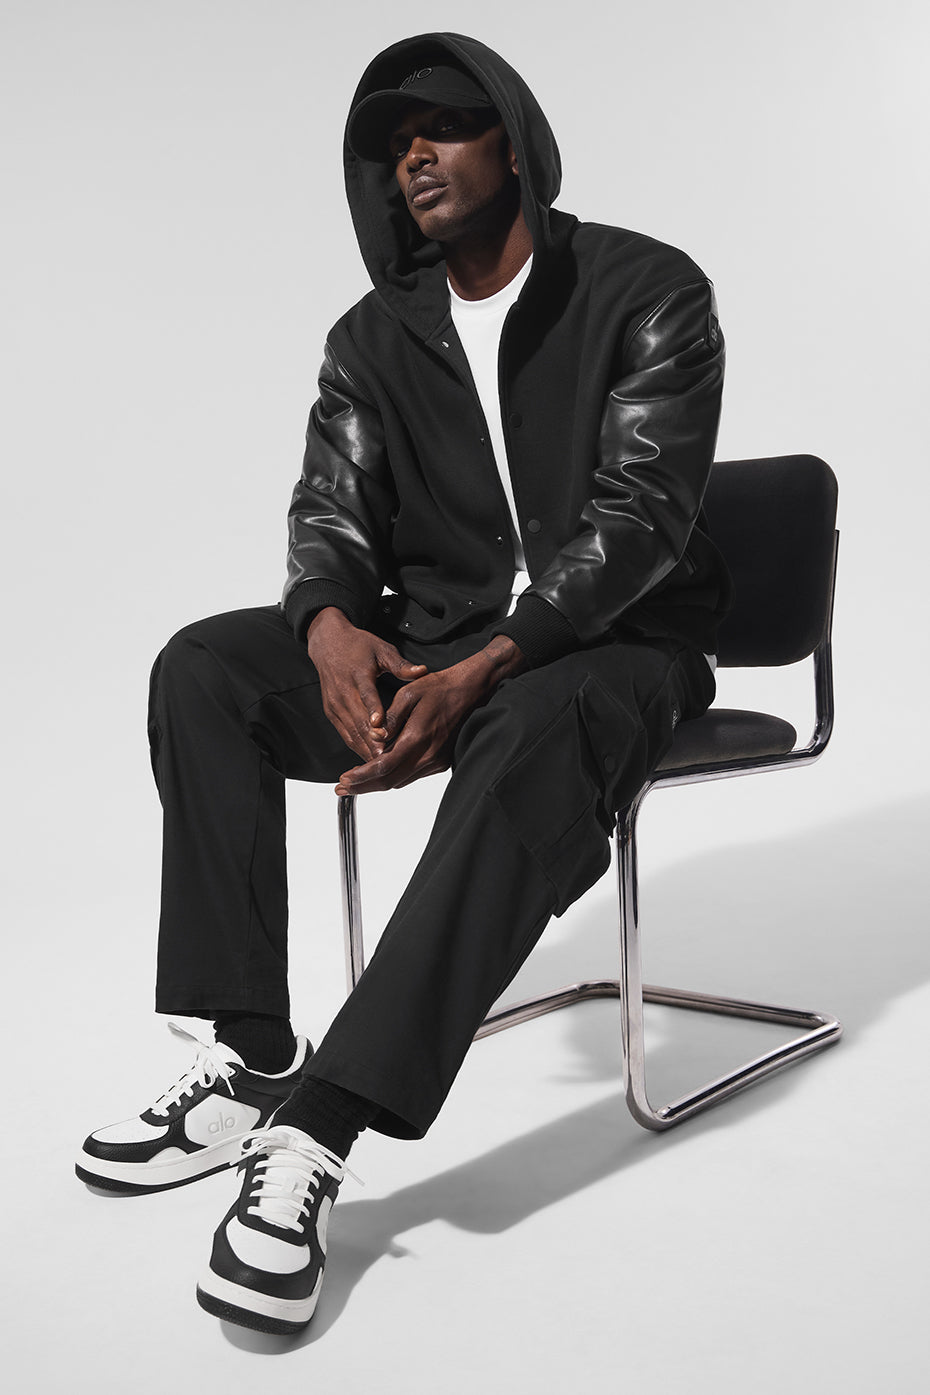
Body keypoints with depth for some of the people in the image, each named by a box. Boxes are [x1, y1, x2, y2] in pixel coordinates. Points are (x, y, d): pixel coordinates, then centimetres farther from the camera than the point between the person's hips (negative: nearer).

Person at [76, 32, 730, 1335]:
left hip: (613, 643, -5)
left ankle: (315, 1133, -40)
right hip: (428, 637, 5)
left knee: (531, 738, -40)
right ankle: (248, 1062, -21)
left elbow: (639, 514, -17)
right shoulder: (373, 337, 10)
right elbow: (331, 507, 2)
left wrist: (480, 674, -31)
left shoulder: (649, 292, -6)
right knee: (202, 666, -16)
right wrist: (332, 626, -24)